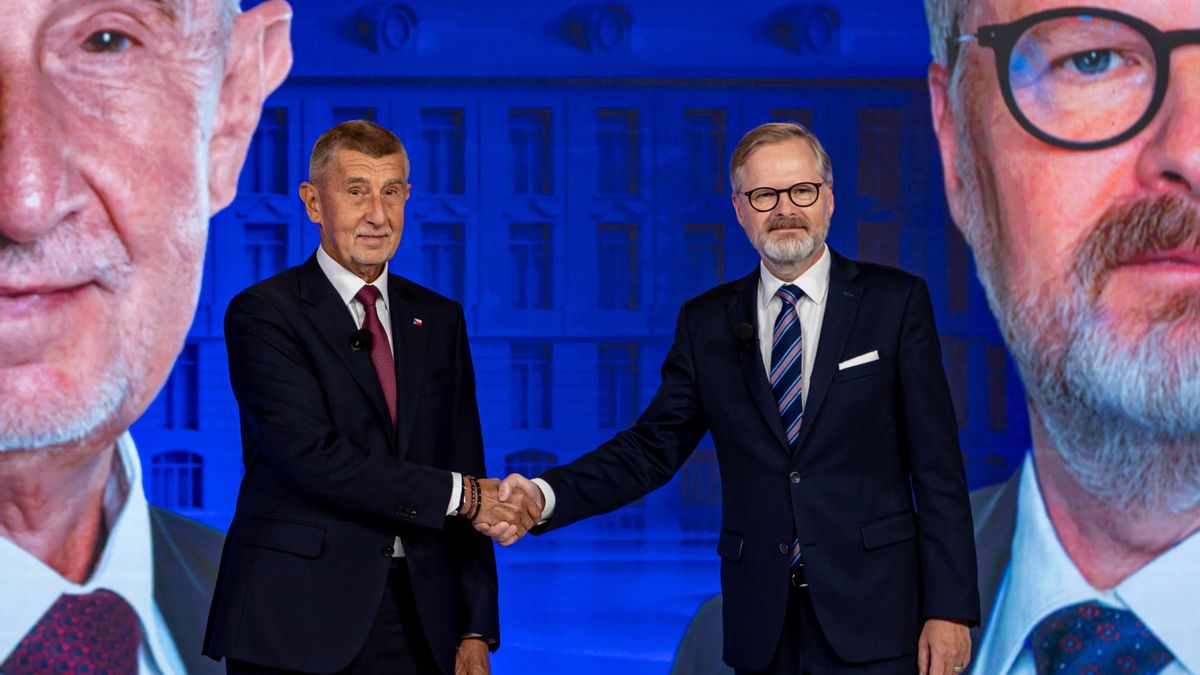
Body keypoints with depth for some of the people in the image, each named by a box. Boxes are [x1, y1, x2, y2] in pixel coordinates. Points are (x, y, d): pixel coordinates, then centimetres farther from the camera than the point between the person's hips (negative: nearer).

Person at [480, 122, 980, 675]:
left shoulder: (896, 301, 1)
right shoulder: (706, 323, 9)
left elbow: (936, 467, -2)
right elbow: (653, 448, 5)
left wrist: (949, 608, -8)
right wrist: (546, 495, -11)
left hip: (873, 614, -2)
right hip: (763, 625, 2)